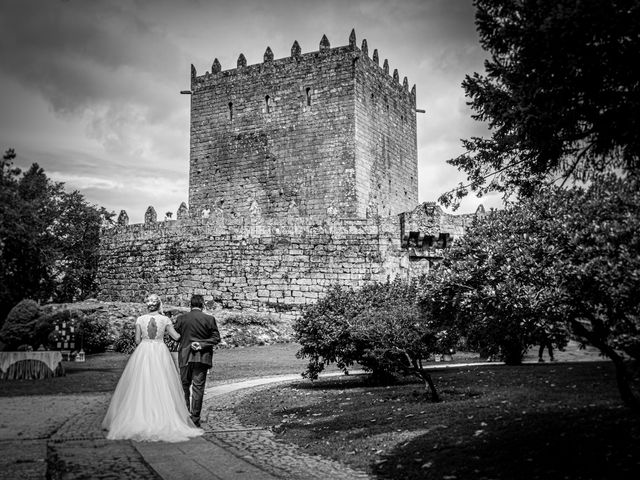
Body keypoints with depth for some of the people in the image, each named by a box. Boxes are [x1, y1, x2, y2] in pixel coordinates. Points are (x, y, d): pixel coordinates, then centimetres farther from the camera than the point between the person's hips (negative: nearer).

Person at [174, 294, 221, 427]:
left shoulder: (181, 319, -1)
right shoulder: (209, 319, -4)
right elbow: (216, 338, -6)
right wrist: (202, 344, -8)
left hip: (185, 357, 1)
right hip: (202, 357, -1)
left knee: (184, 386, 15)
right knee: (198, 387, 2)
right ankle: (195, 419, 1)